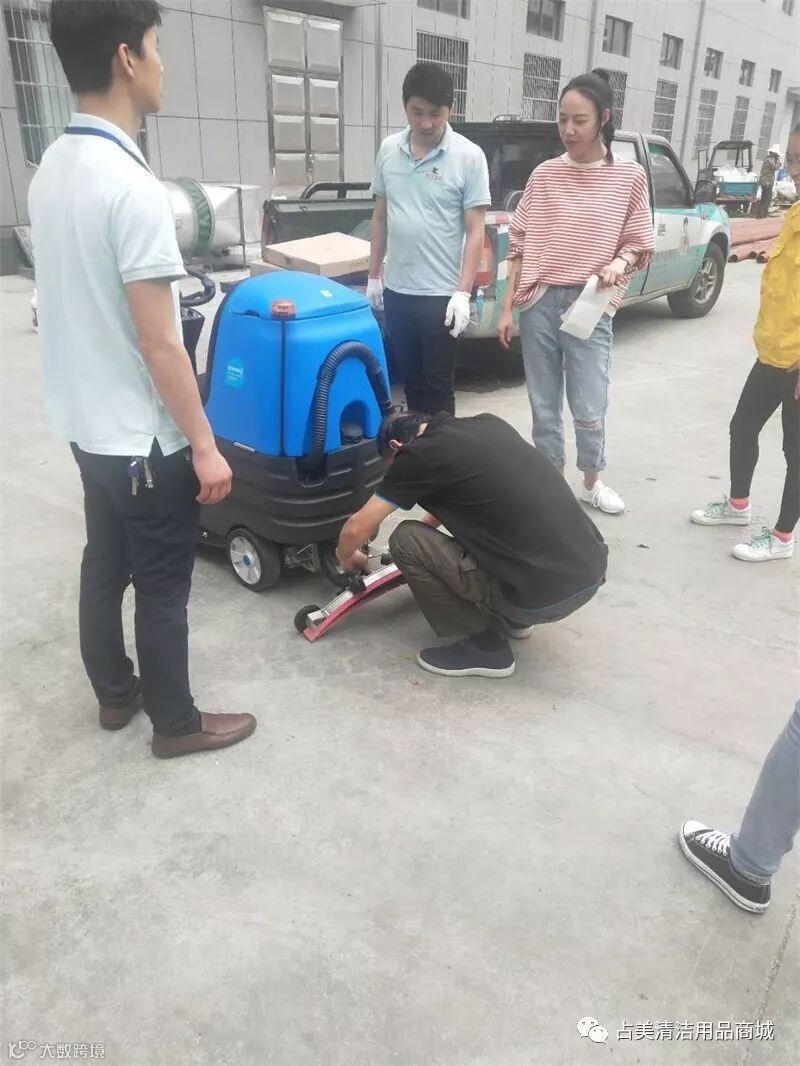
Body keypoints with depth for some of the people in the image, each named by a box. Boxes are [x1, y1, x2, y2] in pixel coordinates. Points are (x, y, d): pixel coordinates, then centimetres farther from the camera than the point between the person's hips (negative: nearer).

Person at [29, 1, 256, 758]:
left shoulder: (50, 170, 5)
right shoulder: (132, 187, -22)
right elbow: (158, 343, -23)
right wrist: (204, 446, -15)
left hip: (87, 424, 9)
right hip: (143, 437, -9)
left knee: (104, 566, 21)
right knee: (162, 589, 7)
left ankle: (114, 692, 39)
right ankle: (176, 723, 25)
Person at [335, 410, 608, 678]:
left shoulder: (418, 454, -5)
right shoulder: (487, 423, 14)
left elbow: (356, 529, 4)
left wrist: (346, 557, 26)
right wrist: (430, 522, 42)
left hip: (546, 593, -8)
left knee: (406, 541, 1)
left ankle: (486, 647, 8)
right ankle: (512, 619, 26)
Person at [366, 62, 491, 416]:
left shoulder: (469, 157, -8)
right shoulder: (388, 150, 5)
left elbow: (475, 231, -9)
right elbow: (380, 217, 13)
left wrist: (462, 292, -15)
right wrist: (373, 276, 12)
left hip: (440, 294, -4)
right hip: (396, 290, 5)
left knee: (437, 387, 3)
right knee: (410, 380, 15)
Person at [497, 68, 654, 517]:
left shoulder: (629, 176, 2)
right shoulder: (544, 175, 6)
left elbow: (640, 246, 6)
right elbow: (519, 246, 7)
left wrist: (620, 264, -16)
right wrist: (508, 308, 4)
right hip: (538, 303, 2)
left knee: (589, 410, -1)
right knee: (544, 408, 9)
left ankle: (592, 483, 25)